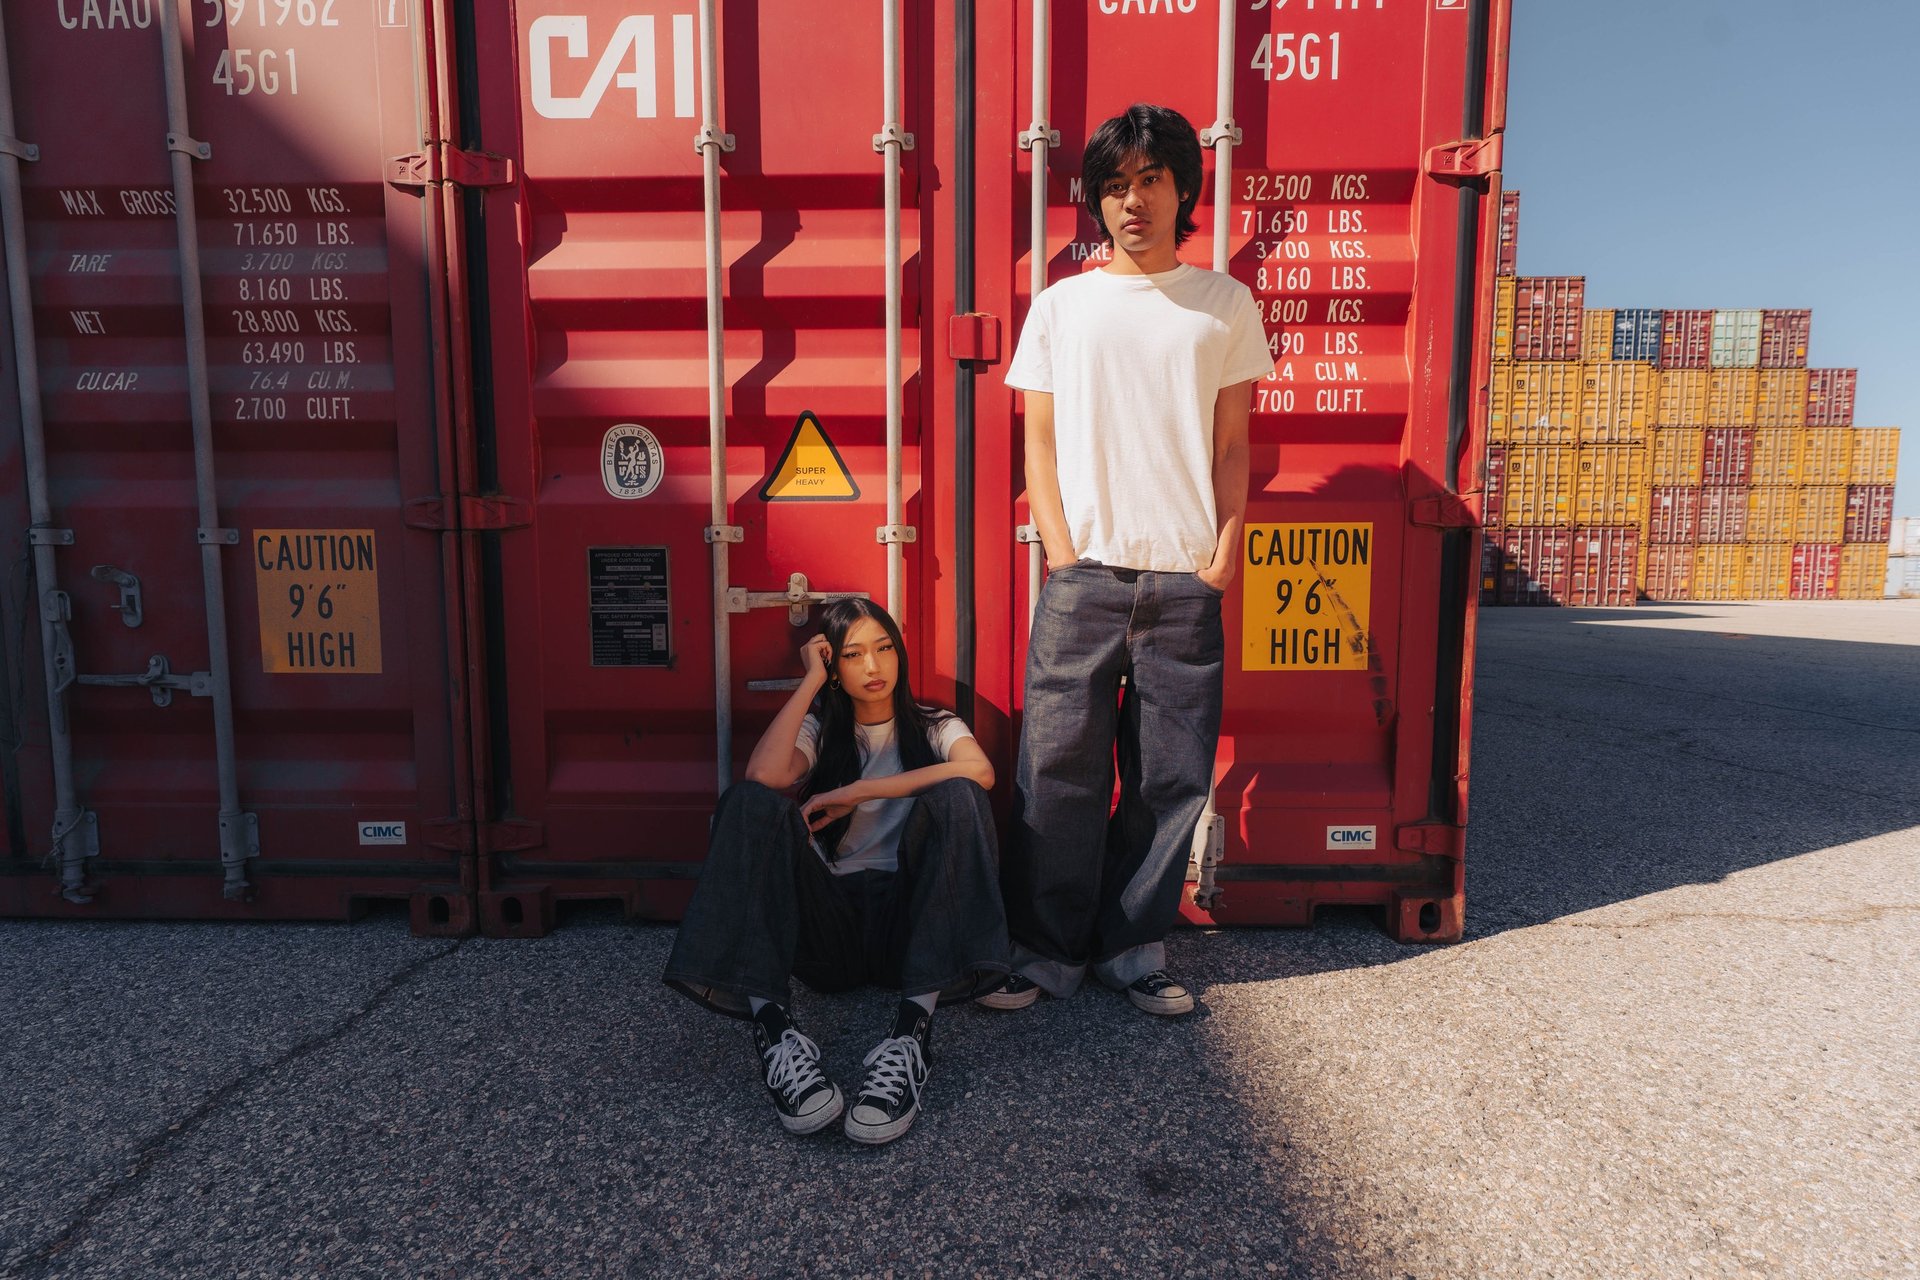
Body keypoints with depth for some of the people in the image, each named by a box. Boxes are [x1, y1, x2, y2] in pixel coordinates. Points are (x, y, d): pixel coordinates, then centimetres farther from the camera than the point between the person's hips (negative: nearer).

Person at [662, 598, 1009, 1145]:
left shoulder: (934, 726, 13)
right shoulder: (820, 729, 15)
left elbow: (980, 771, -14)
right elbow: (764, 775, -11)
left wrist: (857, 792, -15)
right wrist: (812, 681, -1)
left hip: (906, 916, 0)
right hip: (830, 919, 1)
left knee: (955, 797, -27)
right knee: (751, 803, -21)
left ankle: (912, 1032, -41)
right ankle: (773, 1029, -40)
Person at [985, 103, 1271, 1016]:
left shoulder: (1224, 304, 12)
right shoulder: (1059, 306, 10)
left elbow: (1232, 447, 11)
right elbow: (1039, 443, 7)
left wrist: (1226, 553, -1)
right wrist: (1064, 557, -3)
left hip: (1187, 578, 1)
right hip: (1084, 572, -1)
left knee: (1173, 776, 3)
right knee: (1060, 767, -2)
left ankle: (1132, 949, 18)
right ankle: (1047, 950, 13)